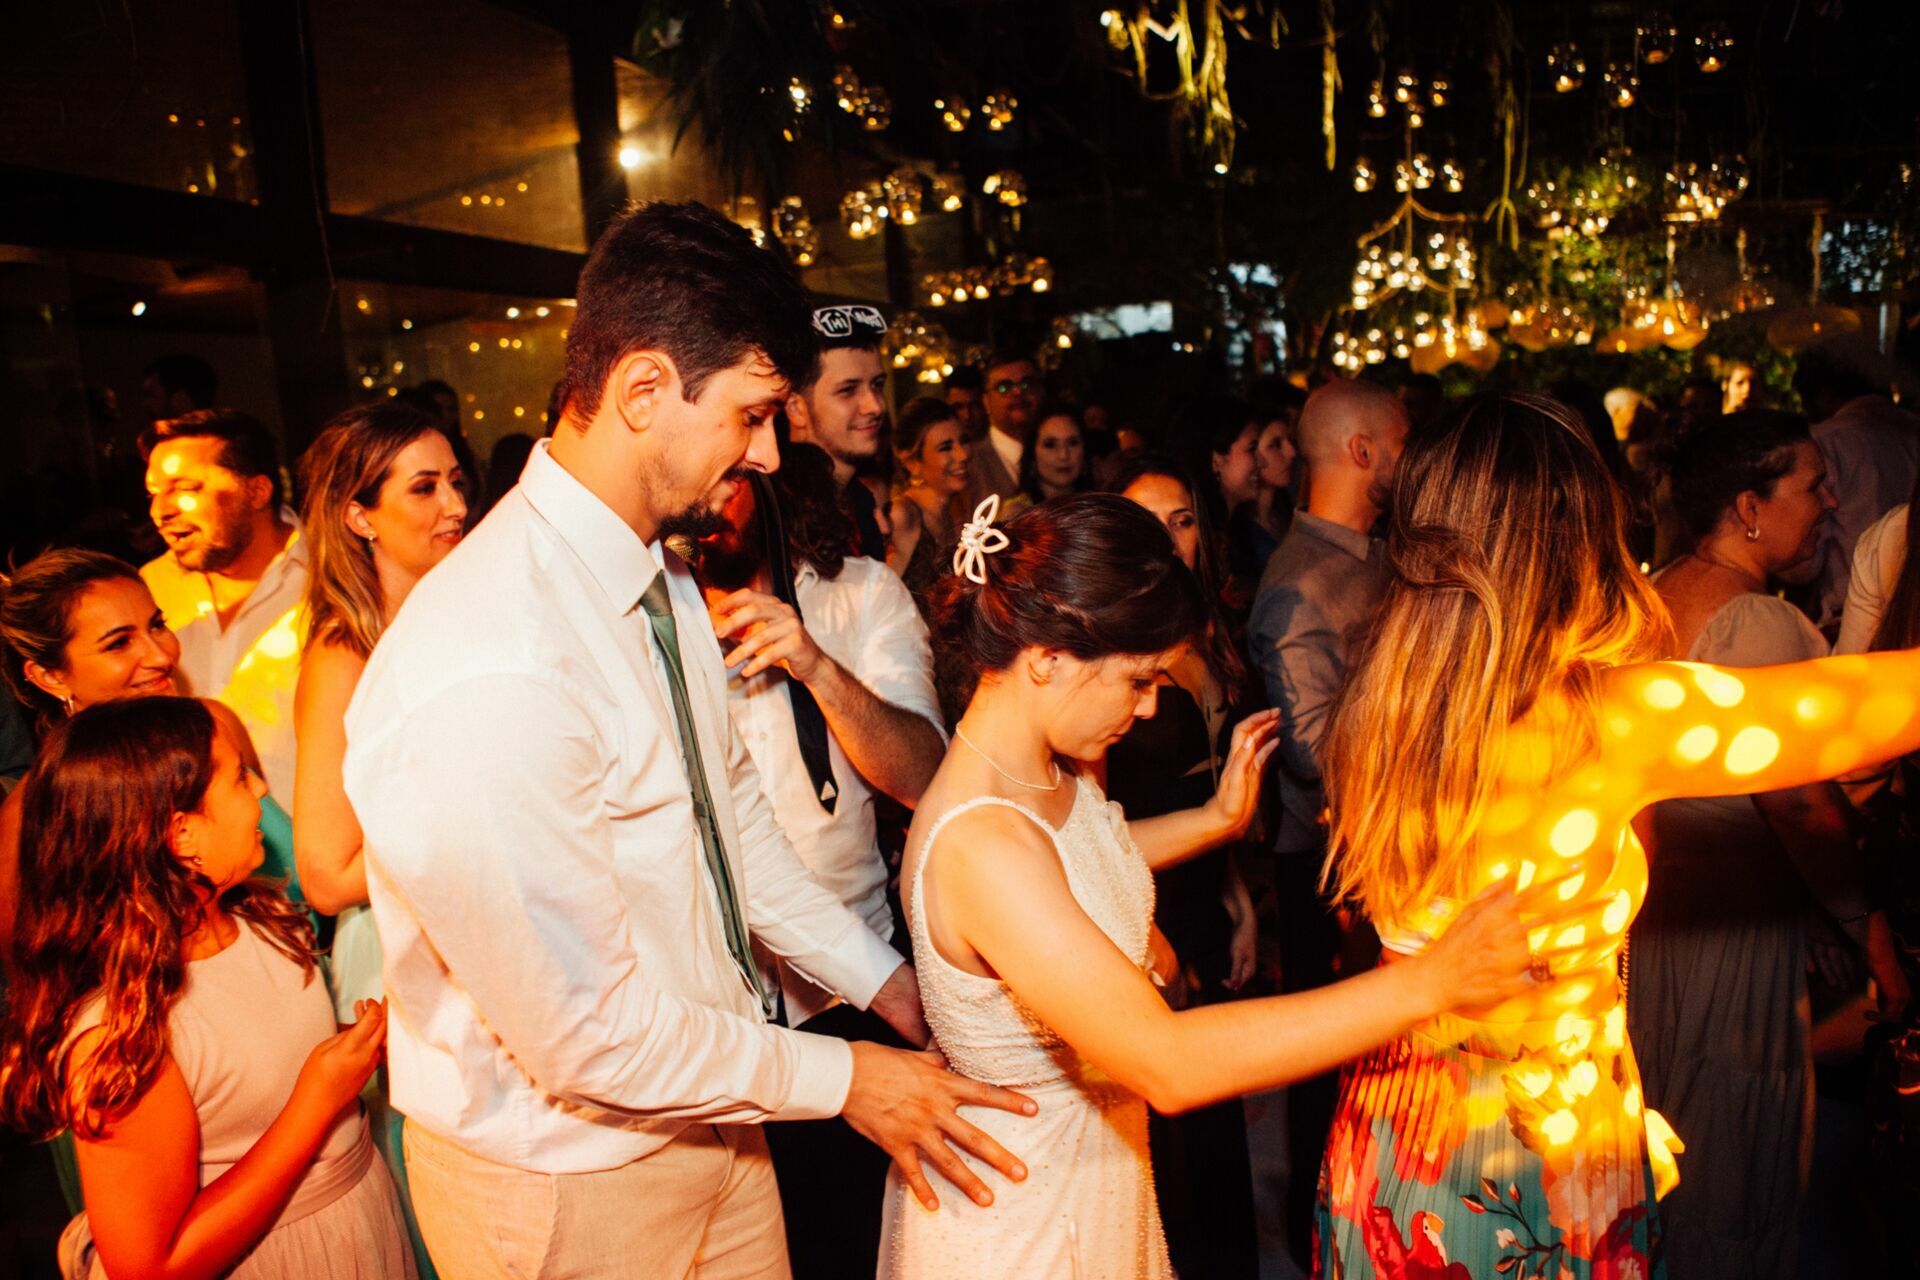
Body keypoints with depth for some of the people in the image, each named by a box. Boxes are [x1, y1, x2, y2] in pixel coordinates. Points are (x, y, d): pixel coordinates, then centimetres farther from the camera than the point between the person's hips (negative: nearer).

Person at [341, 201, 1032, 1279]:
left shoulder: (665, 577, -2)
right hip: (570, 1186, -7)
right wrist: (841, 1079, -14)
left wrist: (882, 978, 7)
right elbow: (584, 1031, -25)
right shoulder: (487, 682, -32)